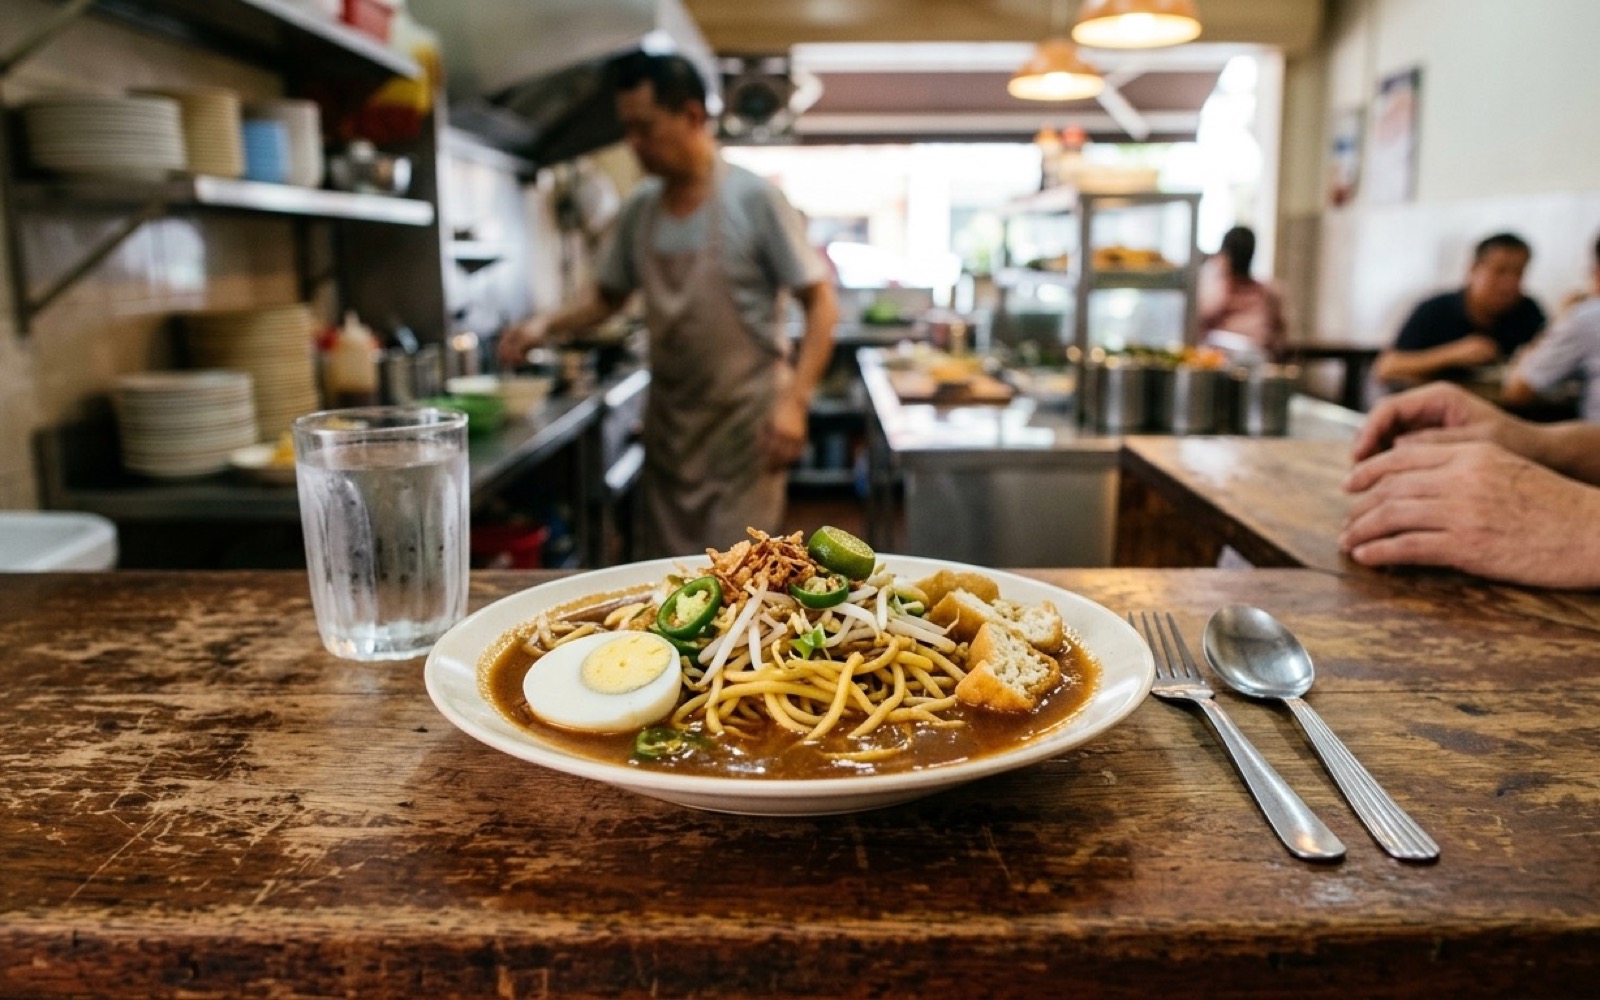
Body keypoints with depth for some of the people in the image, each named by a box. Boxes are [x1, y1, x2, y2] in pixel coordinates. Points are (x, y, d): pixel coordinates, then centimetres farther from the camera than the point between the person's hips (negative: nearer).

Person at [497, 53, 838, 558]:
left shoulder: (754, 198, -10)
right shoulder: (640, 209, 5)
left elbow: (820, 303, -10)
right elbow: (607, 296, 17)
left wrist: (794, 401, -20)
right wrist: (546, 325, 0)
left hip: (744, 424, -5)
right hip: (669, 426, 6)